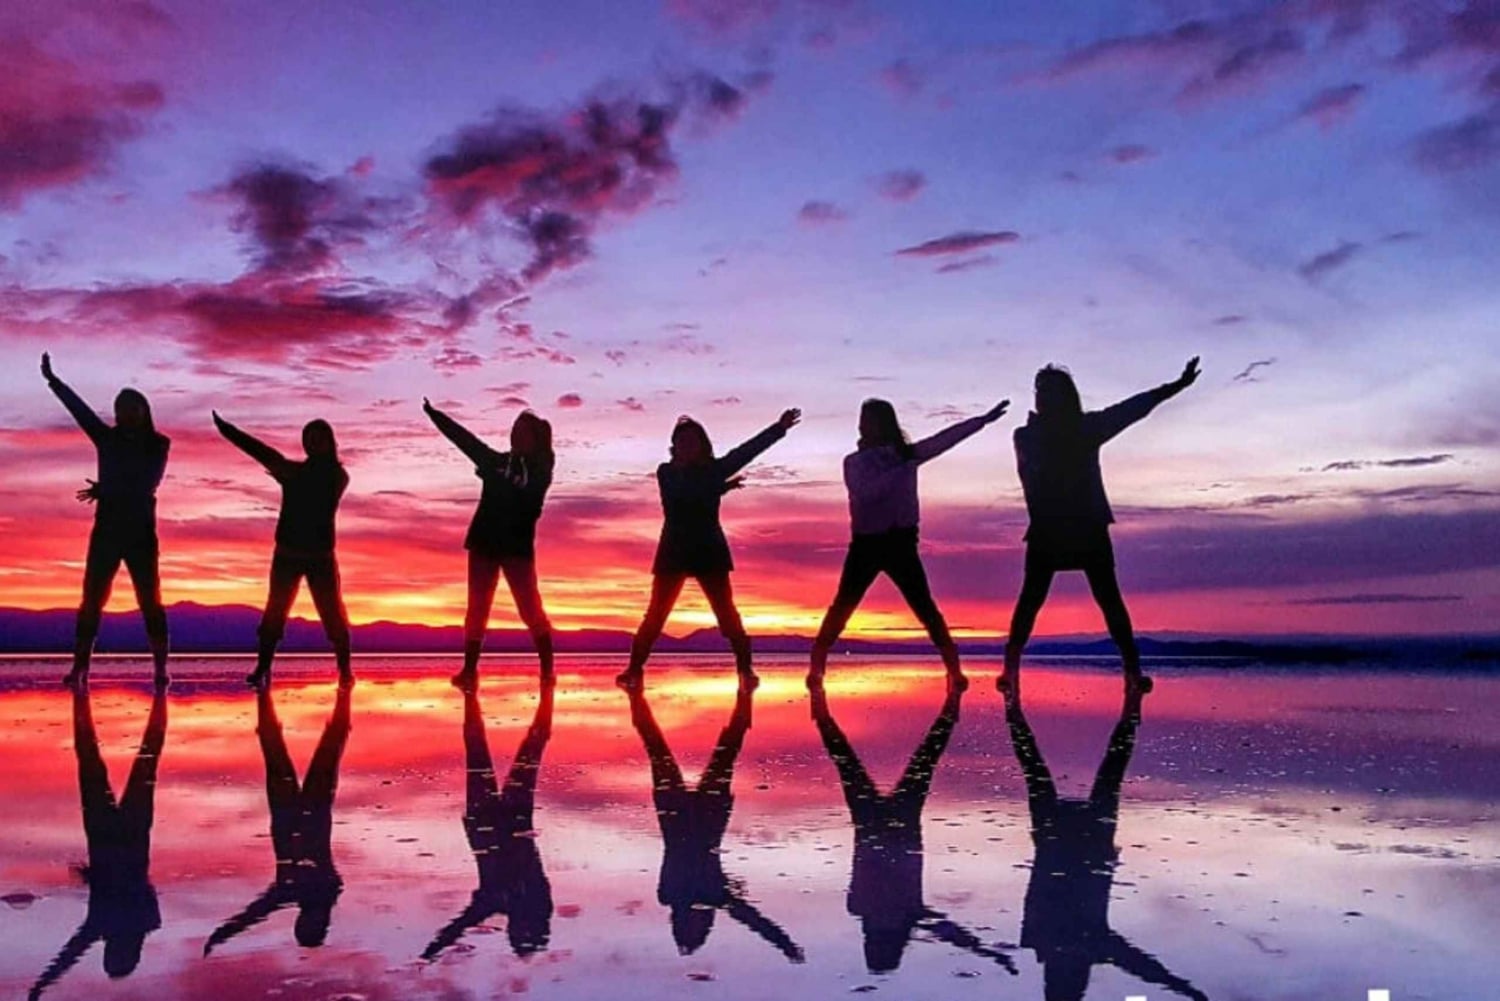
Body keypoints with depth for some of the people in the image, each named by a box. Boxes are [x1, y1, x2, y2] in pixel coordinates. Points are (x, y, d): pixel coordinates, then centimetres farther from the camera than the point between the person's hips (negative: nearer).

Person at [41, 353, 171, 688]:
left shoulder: (158, 444, 1)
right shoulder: (108, 438, 8)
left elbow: (147, 484, -7)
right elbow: (79, 408, 3)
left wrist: (104, 490, -12)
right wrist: (52, 380, -2)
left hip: (141, 534, -2)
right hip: (106, 532, 3)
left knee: (150, 603, -3)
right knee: (91, 601, -2)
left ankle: (161, 667, -1)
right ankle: (80, 667, 0)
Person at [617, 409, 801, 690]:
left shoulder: (714, 469, 0)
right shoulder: (667, 473, -3)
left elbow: (746, 451, -4)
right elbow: (689, 492, -17)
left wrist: (780, 427, -8)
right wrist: (723, 487, -19)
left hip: (709, 551, 1)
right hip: (674, 553, -1)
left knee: (727, 613, 0)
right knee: (656, 614, -1)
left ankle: (745, 670, 5)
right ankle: (634, 669, 5)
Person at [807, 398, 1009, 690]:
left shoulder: (906, 454, 0)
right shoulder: (854, 462, -6)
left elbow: (945, 439, -2)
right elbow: (865, 493, -23)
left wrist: (983, 420, -6)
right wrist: (901, 472, -28)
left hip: (901, 542, 1)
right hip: (866, 543, -1)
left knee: (924, 606, 1)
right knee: (843, 605, 4)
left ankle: (953, 666, 10)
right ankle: (817, 663, 17)